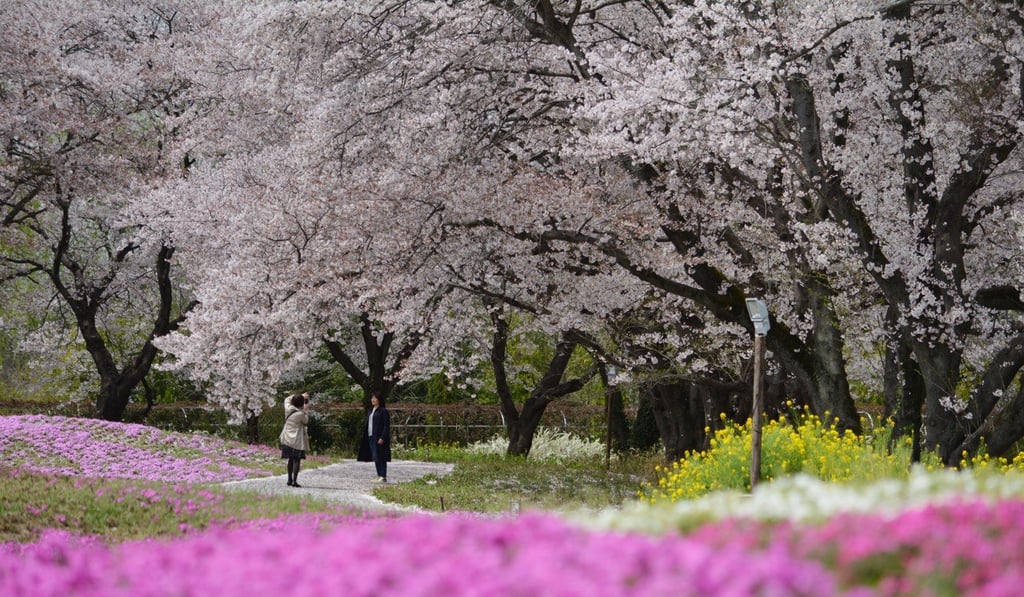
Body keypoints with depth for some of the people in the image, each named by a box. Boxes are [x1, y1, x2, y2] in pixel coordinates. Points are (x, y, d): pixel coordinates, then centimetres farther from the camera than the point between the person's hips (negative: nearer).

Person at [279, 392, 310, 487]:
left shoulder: (288, 409, -4)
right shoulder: (300, 414, -19)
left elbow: (287, 399, 18)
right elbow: (306, 421, 1)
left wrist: (301, 396, 18)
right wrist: (305, 410, 9)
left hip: (287, 439, 6)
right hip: (297, 440, -6)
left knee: (291, 459, 17)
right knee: (297, 460, -2)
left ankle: (290, 480, 22)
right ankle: (294, 481, -7)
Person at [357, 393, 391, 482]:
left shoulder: (383, 411, -7)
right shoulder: (371, 411, 17)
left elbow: (386, 426, -12)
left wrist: (382, 438, -20)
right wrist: (366, 437, 13)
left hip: (379, 438, -8)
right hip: (371, 437, 8)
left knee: (379, 457, -10)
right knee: (375, 458, 8)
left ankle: (383, 477, -8)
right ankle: (379, 476, 13)